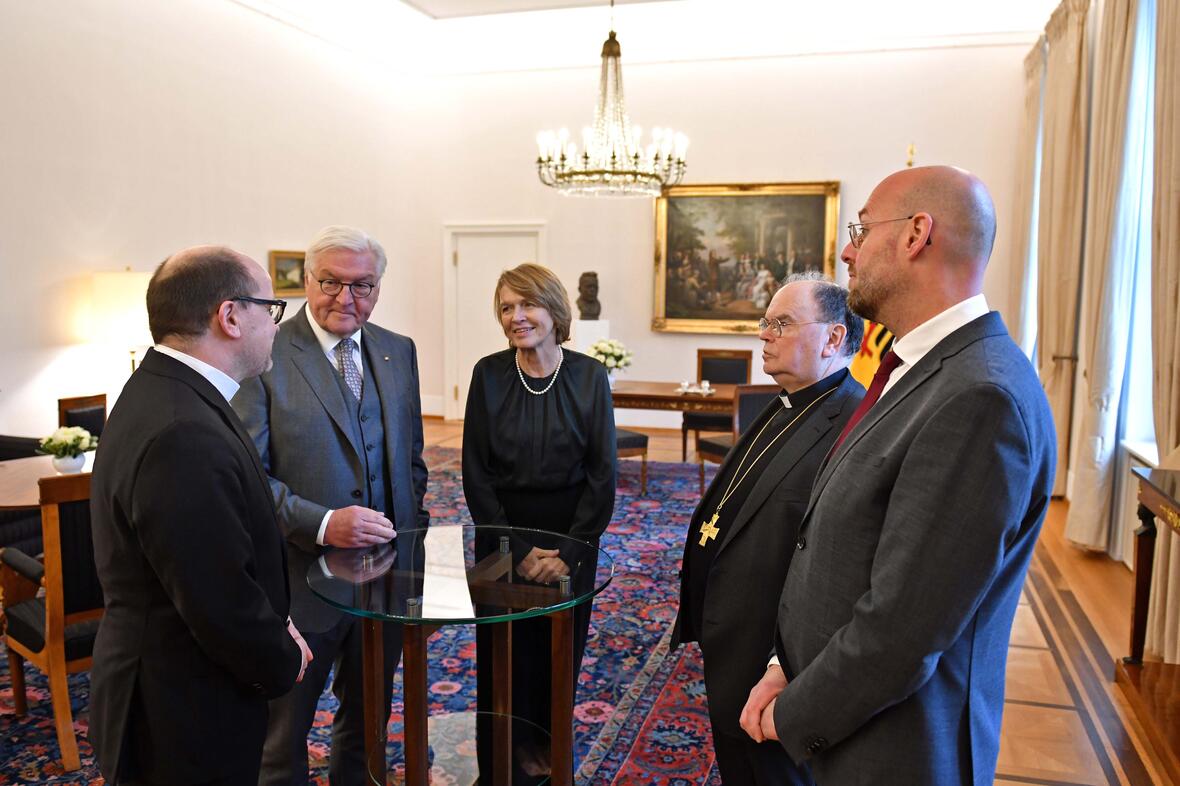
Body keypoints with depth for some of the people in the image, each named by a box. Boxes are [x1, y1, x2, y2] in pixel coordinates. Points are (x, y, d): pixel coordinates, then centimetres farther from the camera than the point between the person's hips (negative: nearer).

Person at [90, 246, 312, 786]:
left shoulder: (161, 392, 3)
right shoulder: (183, 437, -31)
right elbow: (222, 602, -27)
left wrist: (274, 628, 5)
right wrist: (283, 661, -10)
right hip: (186, 722, -9)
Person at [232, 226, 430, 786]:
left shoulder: (398, 352, 5)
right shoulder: (267, 357, -13)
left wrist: (414, 537, 5)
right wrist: (321, 523, -26)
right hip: (302, 575, -5)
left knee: (368, 716, 24)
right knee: (284, 727, 16)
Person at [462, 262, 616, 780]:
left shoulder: (589, 375, -6)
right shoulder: (488, 374, -6)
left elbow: (603, 473, -5)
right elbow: (476, 474, -6)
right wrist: (517, 551, -10)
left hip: (572, 536, 0)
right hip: (502, 530, 0)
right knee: (506, 653, 9)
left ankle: (549, 750, 36)